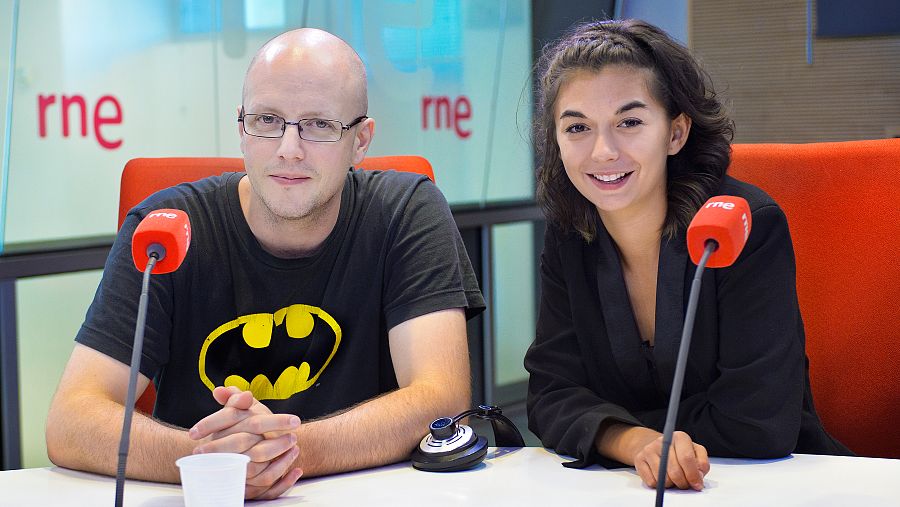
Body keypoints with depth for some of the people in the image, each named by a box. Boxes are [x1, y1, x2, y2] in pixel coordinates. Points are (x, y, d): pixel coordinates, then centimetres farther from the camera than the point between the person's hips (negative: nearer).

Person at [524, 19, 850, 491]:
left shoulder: (750, 227, -16)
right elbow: (553, 392, -4)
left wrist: (604, 428, -13)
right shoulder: (567, 238, -1)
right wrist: (635, 442, -25)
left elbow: (759, 423, -21)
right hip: (636, 488, 4)